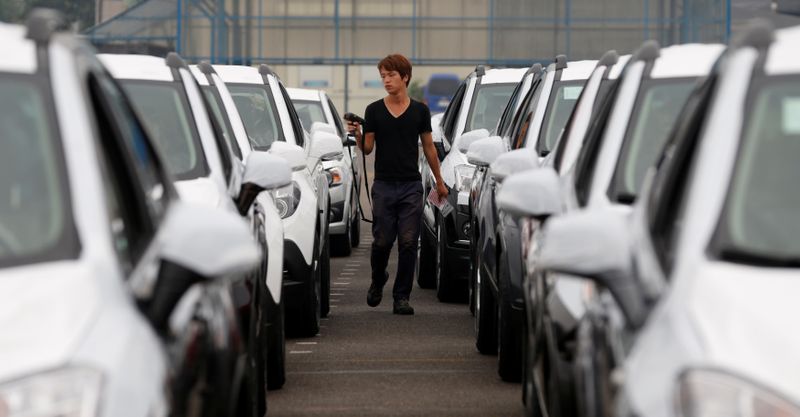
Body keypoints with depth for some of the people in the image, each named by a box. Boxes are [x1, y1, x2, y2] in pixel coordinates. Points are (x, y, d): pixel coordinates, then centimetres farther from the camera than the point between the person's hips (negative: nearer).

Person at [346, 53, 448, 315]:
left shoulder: (420, 111, 5)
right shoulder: (374, 111, 3)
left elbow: (428, 148, 12)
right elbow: (367, 149, 3)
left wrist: (439, 182, 13)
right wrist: (357, 134, -17)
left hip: (411, 185, 0)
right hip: (383, 185, 0)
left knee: (408, 242, -5)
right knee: (382, 241, 0)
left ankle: (401, 297, 2)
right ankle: (377, 282, 28)